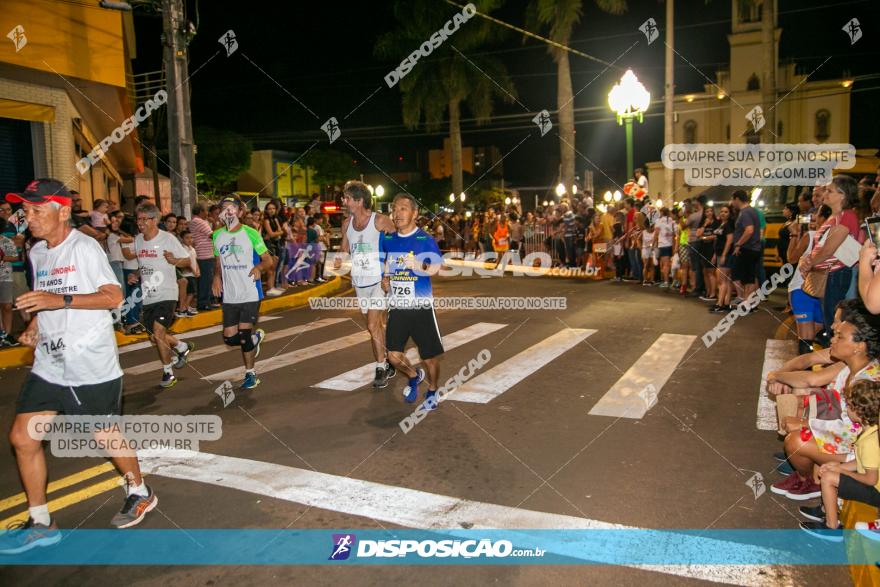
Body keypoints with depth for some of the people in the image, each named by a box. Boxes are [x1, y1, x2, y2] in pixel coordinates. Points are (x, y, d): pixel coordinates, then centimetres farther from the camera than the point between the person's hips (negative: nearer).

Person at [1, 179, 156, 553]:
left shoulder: (84, 247, -13)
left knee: (105, 435, 6)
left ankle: (140, 493, 33)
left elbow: (113, 297, -18)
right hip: (48, 363, 7)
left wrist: (60, 300, -27)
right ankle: (40, 524, 20)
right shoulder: (37, 253, 11)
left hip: (92, 364, -7)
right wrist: (35, 324, 4)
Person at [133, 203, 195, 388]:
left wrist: (174, 260, -25)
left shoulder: (168, 239, -10)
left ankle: (168, 372, 1)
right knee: (154, 337, 13)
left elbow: (187, 260, -6)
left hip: (166, 294, -7)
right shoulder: (137, 240, 7)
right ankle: (183, 347, 41)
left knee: (158, 333, -17)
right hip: (147, 296, 7)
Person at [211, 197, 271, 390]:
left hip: (250, 294, -5)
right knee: (230, 338, 3)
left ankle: (250, 373, 13)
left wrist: (259, 267, -25)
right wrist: (216, 276, 0)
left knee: (244, 335, -8)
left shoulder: (251, 233, -6)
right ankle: (256, 337, 35)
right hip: (229, 296, 5)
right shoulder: (217, 236, 8)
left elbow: (268, 261, -4)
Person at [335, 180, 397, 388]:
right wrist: (339, 260, -5)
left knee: (373, 325, -13)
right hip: (360, 281, 6)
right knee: (379, 324, 14)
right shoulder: (347, 223, 7)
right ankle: (388, 365, 26)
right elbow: (344, 250, 17)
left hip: (378, 279, -6)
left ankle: (381, 368, 1)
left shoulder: (379, 220, -12)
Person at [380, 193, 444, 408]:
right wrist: (384, 279, 4)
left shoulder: (425, 240, -8)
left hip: (421, 306, -4)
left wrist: (418, 265, -30)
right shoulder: (387, 240, 6)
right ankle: (414, 376, 34)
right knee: (393, 355, 3)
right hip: (397, 307, 4)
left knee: (430, 355, 5)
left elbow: (435, 267, -15)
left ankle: (432, 390, 31)